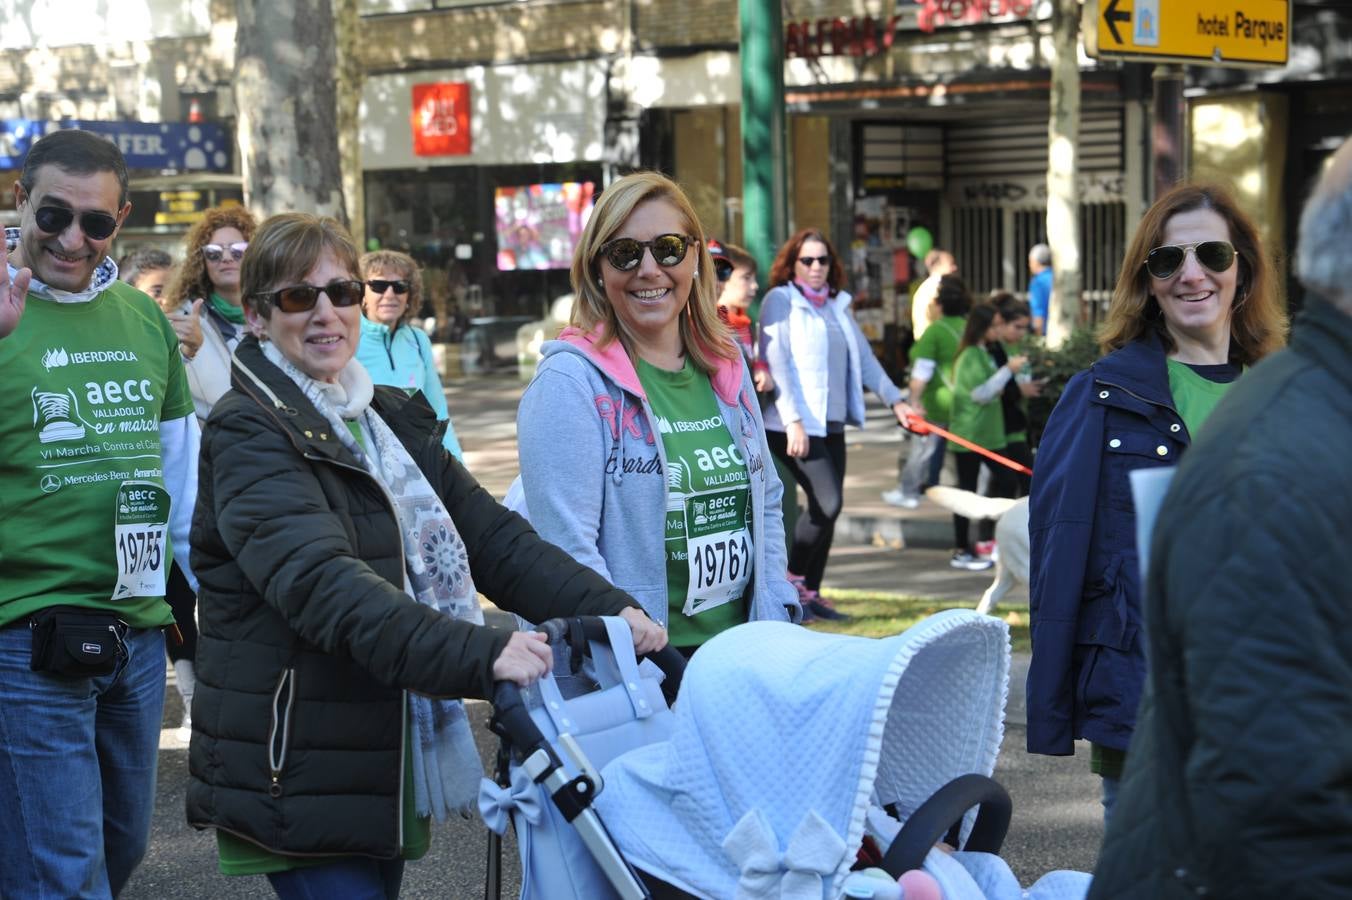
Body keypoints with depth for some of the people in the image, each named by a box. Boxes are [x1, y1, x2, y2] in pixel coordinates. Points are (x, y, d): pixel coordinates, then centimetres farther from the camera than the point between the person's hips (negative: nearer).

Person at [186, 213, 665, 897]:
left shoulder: (396, 423, 14)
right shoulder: (248, 435, -12)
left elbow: (493, 538, 6)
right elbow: (325, 584, -27)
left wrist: (607, 609, -12)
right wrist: (481, 655, -39)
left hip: (393, 774, 7)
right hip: (300, 781, -7)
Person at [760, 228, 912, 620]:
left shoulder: (837, 304, 17)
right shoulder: (780, 301, -4)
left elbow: (863, 357, 24)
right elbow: (776, 364, -11)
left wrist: (894, 400, 20)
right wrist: (793, 421, -19)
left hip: (832, 423, 7)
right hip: (797, 425, -7)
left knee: (828, 507, 5)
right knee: (827, 503, -15)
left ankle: (811, 593, 13)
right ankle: (793, 578, 2)